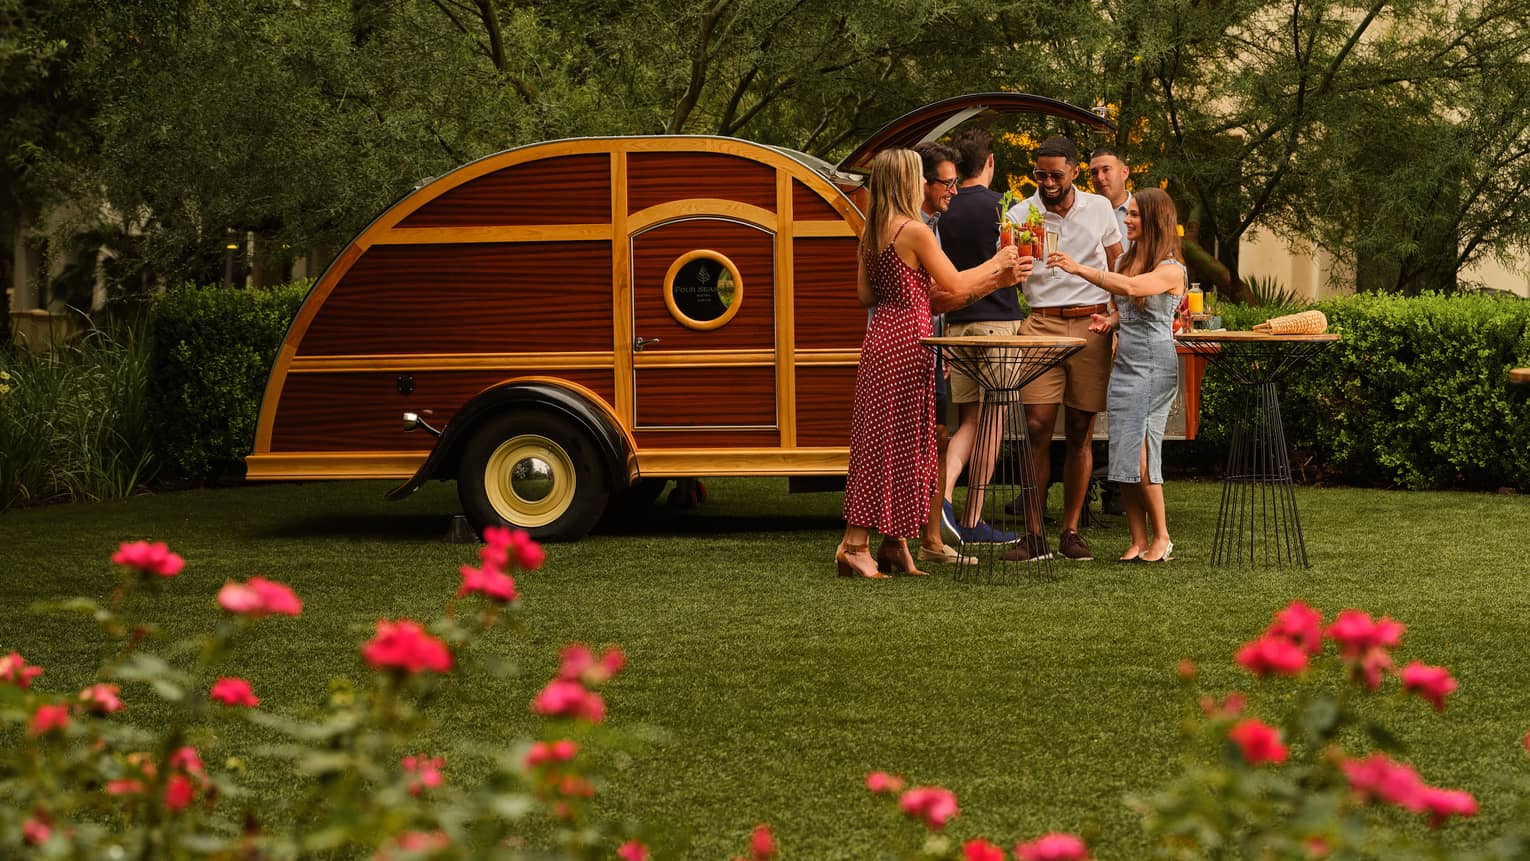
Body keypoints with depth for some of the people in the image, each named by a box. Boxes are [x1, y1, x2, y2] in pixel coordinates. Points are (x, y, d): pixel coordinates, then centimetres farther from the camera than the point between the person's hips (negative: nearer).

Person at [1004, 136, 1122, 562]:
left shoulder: (1099, 209, 8)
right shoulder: (1020, 215, 1)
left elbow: (1117, 263, 18)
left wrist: (1118, 313, 9)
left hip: (1092, 324, 1)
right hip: (1041, 325, -1)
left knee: (1080, 434, 3)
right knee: (1037, 428, -9)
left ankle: (1071, 532, 10)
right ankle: (1034, 535, -6)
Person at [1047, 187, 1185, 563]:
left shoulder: (1171, 269, -7)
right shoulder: (1130, 260, 17)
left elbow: (1130, 287, -26)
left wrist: (1079, 269, -26)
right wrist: (1109, 322, 7)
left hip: (1154, 365, -8)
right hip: (1124, 361, 8)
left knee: (1139, 452, -13)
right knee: (1123, 455, 1)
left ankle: (1161, 537, -1)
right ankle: (1139, 541, 5)